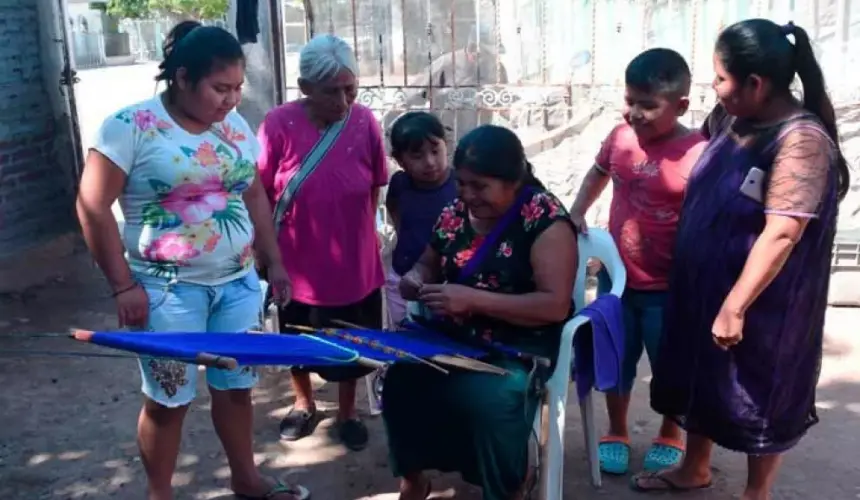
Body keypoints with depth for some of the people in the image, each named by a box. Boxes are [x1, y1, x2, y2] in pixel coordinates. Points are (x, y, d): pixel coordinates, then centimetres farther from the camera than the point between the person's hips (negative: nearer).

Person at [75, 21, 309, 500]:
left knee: (236, 386, 16)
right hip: (169, 289, -5)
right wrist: (124, 285, -13)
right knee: (169, 398, 7)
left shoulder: (235, 125, 6)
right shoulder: (131, 125, -12)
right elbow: (93, 207, -12)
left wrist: (274, 261, 11)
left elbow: (254, 195, 14)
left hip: (239, 282, 5)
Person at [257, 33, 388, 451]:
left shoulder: (365, 122, -12)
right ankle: (303, 403, 46)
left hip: (354, 260, 1)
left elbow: (374, 187, 2)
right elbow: (260, 195, -7)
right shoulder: (278, 124, -16)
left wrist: (367, 232, 8)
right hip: (298, 261, 0)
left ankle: (347, 412, 40)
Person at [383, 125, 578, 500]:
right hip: (453, 336, 5)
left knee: (490, 400, -32)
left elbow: (556, 305, -22)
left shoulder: (545, 220, -15)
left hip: (519, 346, -5)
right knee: (401, 379, -19)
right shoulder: (456, 212, 3)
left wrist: (472, 299, -29)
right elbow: (428, 264, 20)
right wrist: (415, 279, -6)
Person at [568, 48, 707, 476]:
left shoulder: (697, 155, -22)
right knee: (615, 361, 18)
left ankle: (671, 436, 41)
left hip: (667, 289, -4)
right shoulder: (620, 138, -4)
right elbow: (599, 173, 18)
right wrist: (577, 211, 5)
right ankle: (616, 433, 41)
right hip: (615, 277, 5)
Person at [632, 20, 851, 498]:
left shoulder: (801, 140, -24)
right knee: (702, 377, 21)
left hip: (761, 303, -8)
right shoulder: (732, 119, 0)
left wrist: (735, 307, -26)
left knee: (758, 394, 11)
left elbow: (781, 234, -28)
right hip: (704, 285, 8)